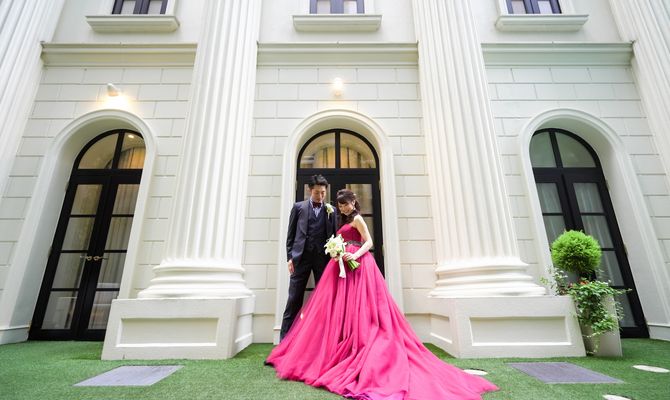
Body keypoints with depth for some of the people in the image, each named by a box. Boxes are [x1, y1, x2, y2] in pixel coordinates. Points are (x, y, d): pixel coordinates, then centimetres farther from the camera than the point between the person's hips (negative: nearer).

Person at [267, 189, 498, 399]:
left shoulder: (357, 218, -2)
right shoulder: (345, 221, 23)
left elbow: (369, 242, -12)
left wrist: (355, 255, -24)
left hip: (356, 265, -9)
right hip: (343, 265, 9)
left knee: (354, 308, -9)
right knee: (340, 308, 5)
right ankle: (338, 352, 10)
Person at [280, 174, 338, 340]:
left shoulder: (331, 210, 11)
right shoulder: (298, 207, 9)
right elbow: (291, 234, 7)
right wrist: (290, 257, 0)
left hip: (323, 258, 1)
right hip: (301, 257, -1)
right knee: (294, 299, 1)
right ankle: (285, 338, 10)